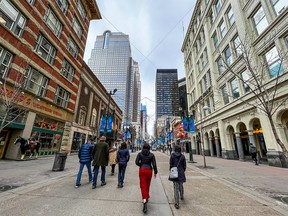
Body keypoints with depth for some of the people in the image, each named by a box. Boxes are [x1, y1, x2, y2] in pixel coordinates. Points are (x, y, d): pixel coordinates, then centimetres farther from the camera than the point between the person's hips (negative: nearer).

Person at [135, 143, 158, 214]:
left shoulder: (140, 153, -4)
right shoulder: (151, 155, -5)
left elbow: (136, 162, -6)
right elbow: (154, 164, -4)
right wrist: (155, 172, 7)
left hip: (142, 170, -1)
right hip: (149, 170, 1)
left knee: (143, 185, 3)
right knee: (147, 185, 21)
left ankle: (144, 200, -12)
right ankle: (146, 197, 38)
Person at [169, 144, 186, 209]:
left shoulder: (172, 155, -9)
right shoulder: (182, 156, -5)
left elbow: (171, 165, -6)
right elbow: (184, 165, 0)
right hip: (181, 173, 2)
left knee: (176, 188, 5)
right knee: (181, 185, 25)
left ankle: (177, 203, 6)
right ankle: (182, 196, 48)